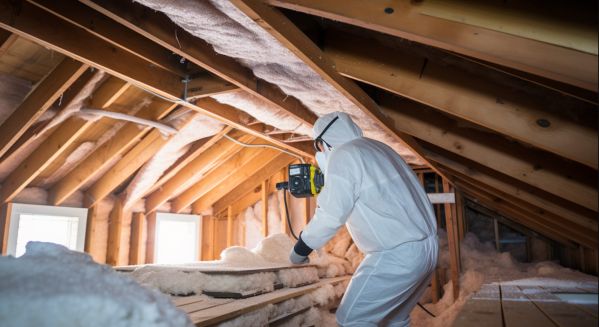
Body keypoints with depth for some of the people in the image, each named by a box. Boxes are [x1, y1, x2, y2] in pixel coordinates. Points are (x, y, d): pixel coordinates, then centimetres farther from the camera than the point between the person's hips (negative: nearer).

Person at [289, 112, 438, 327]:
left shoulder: (342, 155, -8)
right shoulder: (379, 149, 19)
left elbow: (331, 216, -14)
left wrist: (300, 249, -1)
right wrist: (328, 192, 26)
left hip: (397, 254, -9)